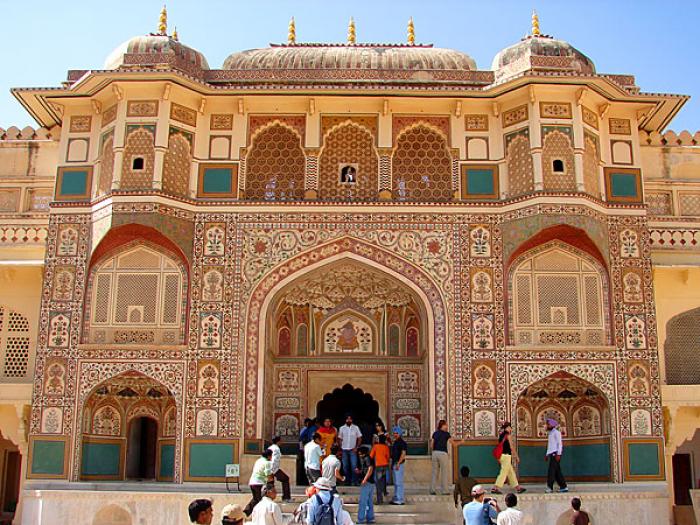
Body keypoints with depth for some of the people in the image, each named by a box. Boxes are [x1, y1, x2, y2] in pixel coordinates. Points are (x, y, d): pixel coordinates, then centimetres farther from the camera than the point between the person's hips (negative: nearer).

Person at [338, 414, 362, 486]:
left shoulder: (356, 428, 2)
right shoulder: (342, 428, 6)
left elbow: (359, 438, 5)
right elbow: (340, 439, 9)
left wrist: (356, 447, -5)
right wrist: (340, 448, -2)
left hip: (352, 450, -2)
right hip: (344, 450, 2)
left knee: (354, 466, -10)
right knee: (345, 466, 3)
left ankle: (354, 481, -4)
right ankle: (347, 481, 12)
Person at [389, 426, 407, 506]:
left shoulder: (402, 442, -13)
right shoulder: (395, 442, 15)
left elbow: (403, 453, -20)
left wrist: (398, 463, -23)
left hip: (399, 464, -10)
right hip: (394, 463, 10)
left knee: (399, 482, -8)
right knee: (396, 482, 14)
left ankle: (400, 500, -5)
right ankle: (396, 498, 21)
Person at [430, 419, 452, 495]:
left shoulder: (435, 433, 10)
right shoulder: (446, 434, -4)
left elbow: (431, 445, 7)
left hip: (435, 453, 5)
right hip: (443, 453, -5)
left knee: (435, 472, 10)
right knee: (444, 472, 3)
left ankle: (432, 490, 9)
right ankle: (444, 491, 3)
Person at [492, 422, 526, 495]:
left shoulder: (501, 435, 12)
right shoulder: (507, 435, -11)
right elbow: (511, 447, -11)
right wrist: (516, 456, -3)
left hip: (502, 455, 9)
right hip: (507, 455, -9)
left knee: (511, 472, 14)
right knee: (504, 472, -6)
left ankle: (517, 487, 21)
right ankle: (495, 488, -8)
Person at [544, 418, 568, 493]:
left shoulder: (556, 432, -5)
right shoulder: (550, 433, 21)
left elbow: (560, 443, -12)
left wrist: (558, 454, -19)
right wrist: (547, 454, 19)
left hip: (555, 453, -9)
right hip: (551, 454, 9)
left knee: (551, 470, -13)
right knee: (557, 471, 7)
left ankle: (550, 487, -15)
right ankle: (563, 487, 10)